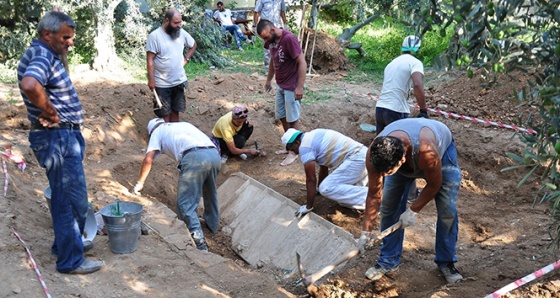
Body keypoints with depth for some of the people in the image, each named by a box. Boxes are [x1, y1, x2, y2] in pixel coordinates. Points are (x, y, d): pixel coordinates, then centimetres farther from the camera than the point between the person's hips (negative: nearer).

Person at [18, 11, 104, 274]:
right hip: (57, 137, -10)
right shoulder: (42, 57, -18)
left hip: (65, 136, 11)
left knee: (64, 197, 22)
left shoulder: (48, 56, 14)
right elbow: (30, 85, -39)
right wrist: (51, 114, -25)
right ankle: (71, 260, 8)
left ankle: (64, 243, 37)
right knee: (73, 200, -2)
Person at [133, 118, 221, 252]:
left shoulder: (157, 131, 22)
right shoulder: (184, 124, 38)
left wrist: (140, 183, 22)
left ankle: (198, 242, -9)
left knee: (186, 204, -1)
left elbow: (148, 159, 12)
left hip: (194, 157, -6)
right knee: (210, 192, 30)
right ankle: (212, 224, 47)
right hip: (214, 154, 7)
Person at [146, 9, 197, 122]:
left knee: (176, 110, 14)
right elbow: (150, 59, -14)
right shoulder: (155, 36, -15)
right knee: (164, 113, 4)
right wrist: (151, 80, -18)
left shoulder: (181, 33, 0)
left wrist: (186, 59, 5)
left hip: (179, 81, 5)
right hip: (162, 83, -4)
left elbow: (193, 45, 18)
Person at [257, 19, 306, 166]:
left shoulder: (289, 39, -25)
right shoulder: (272, 40, 0)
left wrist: (300, 87, -26)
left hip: (292, 87, -8)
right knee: (282, 117, 16)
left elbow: (302, 63, -24)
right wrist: (269, 79, 22)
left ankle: (294, 151, 13)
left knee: (292, 119, 2)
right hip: (280, 85, 8)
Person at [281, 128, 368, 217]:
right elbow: (323, 167, 31)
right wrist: (319, 188, 43)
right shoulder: (313, 137, 21)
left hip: (355, 159, -10)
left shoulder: (304, 147, -8)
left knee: (326, 189, -15)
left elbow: (311, 179, -8)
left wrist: (308, 207, 0)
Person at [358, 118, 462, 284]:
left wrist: (414, 210, -21)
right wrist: (366, 231, -20)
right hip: (405, 161, 3)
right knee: (388, 207, -6)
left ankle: (446, 262, 8)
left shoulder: (427, 152, -48)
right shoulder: (375, 154, -36)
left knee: (447, 210, -11)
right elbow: (374, 194, -22)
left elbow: (434, 184, -26)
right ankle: (388, 262, 8)